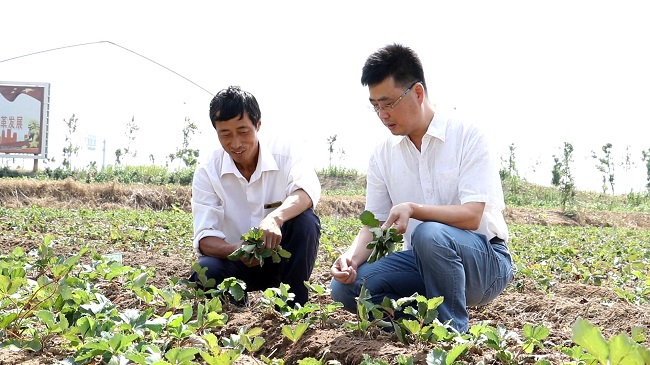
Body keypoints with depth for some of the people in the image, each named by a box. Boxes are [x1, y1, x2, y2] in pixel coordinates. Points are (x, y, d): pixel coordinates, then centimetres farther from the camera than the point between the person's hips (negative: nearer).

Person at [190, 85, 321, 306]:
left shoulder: (284, 153, -11)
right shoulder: (207, 173, -9)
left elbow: (309, 189, -31)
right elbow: (205, 238, -17)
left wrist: (275, 218, -52)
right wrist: (236, 251, -40)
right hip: (235, 260, 0)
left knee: (306, 220, -30)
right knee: (204, 273, -32)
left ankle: (292, 306, -16)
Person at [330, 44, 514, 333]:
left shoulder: (467, 135, -12)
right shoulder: (383, 154, 3)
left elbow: (472, 216, -21)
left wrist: (412, 209, -36)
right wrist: (352, 256, -20)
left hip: (484, 260, -4)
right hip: (424, 263, 4)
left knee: (429, 235, -38)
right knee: (345, 286, -19)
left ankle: (453, 331, -16)